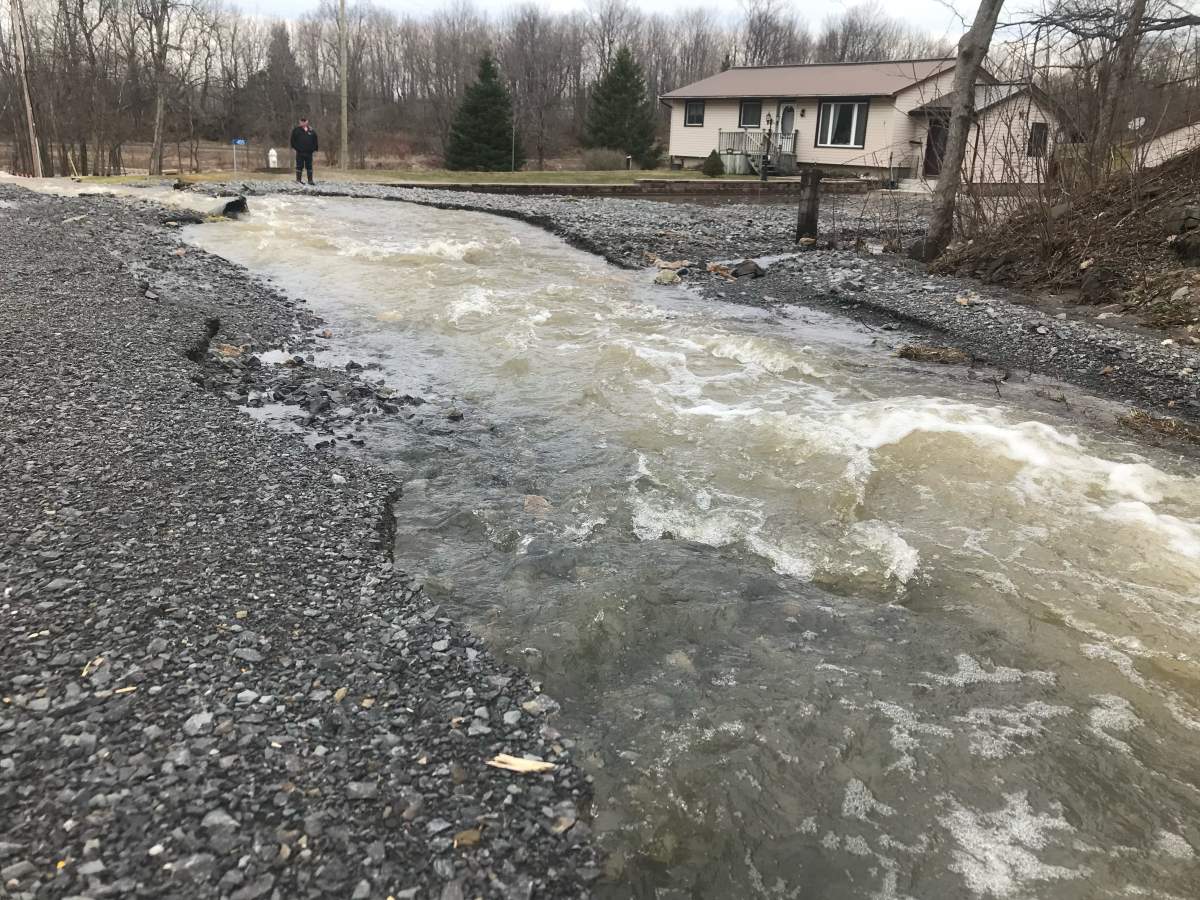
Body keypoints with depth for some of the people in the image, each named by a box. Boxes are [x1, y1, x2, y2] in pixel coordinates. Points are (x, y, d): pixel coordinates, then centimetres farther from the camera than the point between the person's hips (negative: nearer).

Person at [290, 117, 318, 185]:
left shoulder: (312, 130, 8)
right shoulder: (296, 130, 2)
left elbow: (315, 140, 12)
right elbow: (293, 140, 3)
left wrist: (314, 149, 6)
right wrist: (294, 147, -5)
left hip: (309, 152, 2)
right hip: (300, 151, -2)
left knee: (309, 166, 6)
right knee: (299, 166, 1)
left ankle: (310, 180, 11)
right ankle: (298, 179, 6)